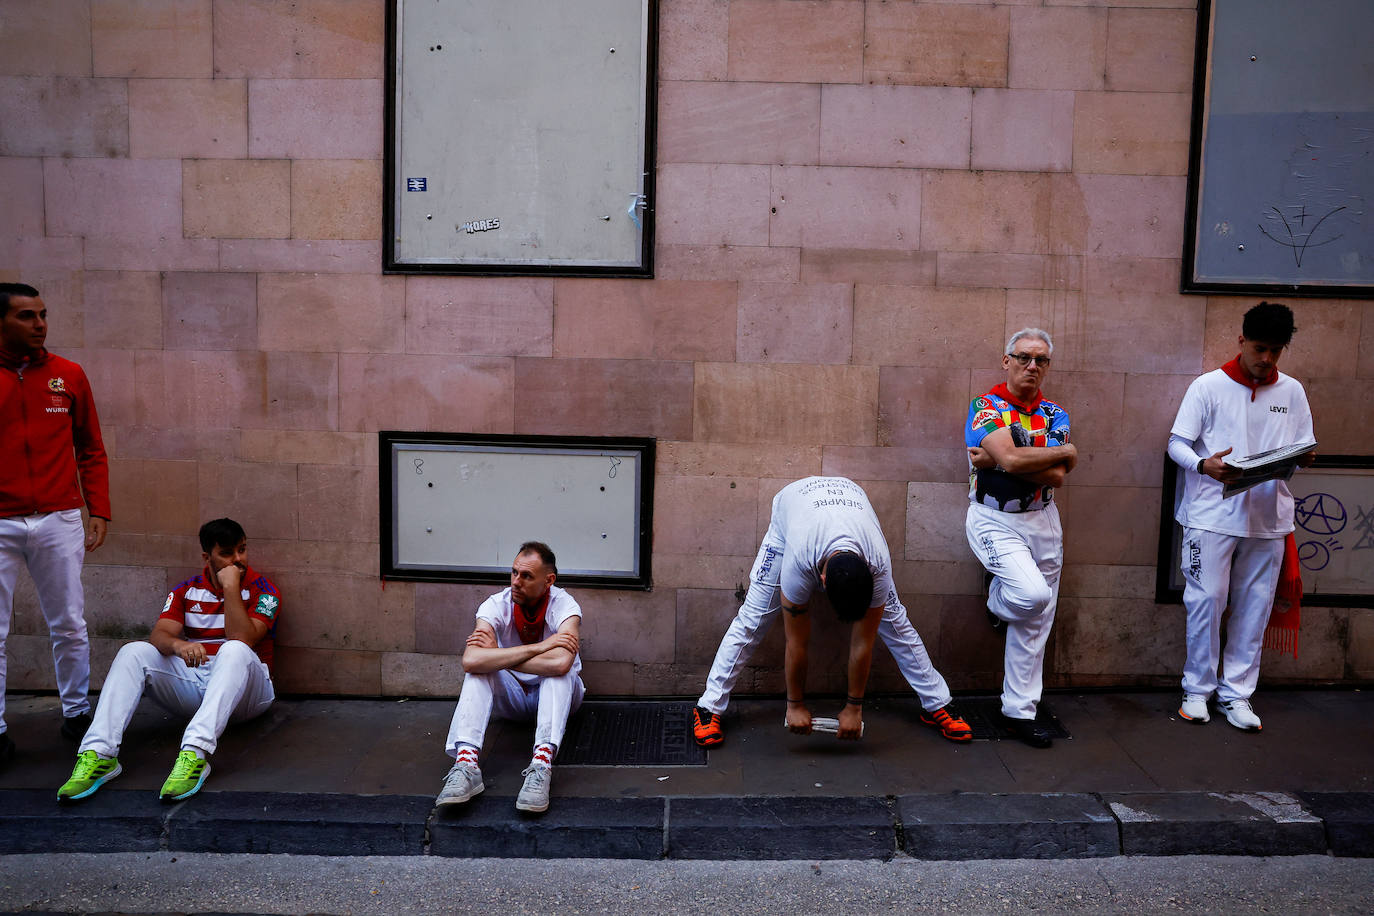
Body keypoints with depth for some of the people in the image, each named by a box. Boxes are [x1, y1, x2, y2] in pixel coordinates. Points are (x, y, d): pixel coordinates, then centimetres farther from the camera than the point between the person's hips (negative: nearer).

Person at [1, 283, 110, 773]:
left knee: (69, 626, 9)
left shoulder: (69, 376, 5)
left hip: (59, 520, 2)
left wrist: (99, 510, 5)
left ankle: (77, 713, 23)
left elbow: (91, 450, 11)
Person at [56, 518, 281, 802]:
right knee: (134, 652, -15)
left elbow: (242, 639, -17)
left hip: (243, 690, -4)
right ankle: (99, 754, -32)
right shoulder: (186, 591, 11)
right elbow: (158, 636, -6)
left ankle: (195, 754, -54)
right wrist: (177, 645, -29)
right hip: (193, 680, 4)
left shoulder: (262, 590, -1)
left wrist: (231, 587, -20)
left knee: (235, 650, -36)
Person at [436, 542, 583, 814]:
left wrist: (498, 656, -31)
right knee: (478, 670, -28)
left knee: (558, 668, -35)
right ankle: (465, 764, -42)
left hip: (558, 694, -2)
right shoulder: (497, 605, -18)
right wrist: (540, 647, -38)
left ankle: (542, 765, -48)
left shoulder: (564, 606, -23)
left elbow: (560, 662, -44)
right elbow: (471, 660, -38)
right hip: (511, 696, 2)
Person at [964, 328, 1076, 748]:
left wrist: (997, 461, -17)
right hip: (994, 521, -5)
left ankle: (1019, 711, 18)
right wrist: (1066, 452, -11)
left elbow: (1056, 477, -8)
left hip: (1042, 521, 5)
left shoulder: (1054, 414, 6)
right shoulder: (986, 406, -8)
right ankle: (998, 600, 12)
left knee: (1035, 623, 6)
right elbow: (1011, 459, -24)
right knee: (1033, 593, -26)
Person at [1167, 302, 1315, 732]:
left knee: (1254, 605, 5)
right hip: (1212, 515, -3)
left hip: (1269, 516, 4)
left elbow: (1303, 449, 15)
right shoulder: (1208, 386, -1)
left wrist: (1303, 459, -9)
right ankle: (1198, 688, 12)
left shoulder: (1292, 391, 11)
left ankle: (1236, 692, 16)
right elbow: (1177, 443, -2)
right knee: (1206, 600, -4)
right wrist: (1204, 464, -22)